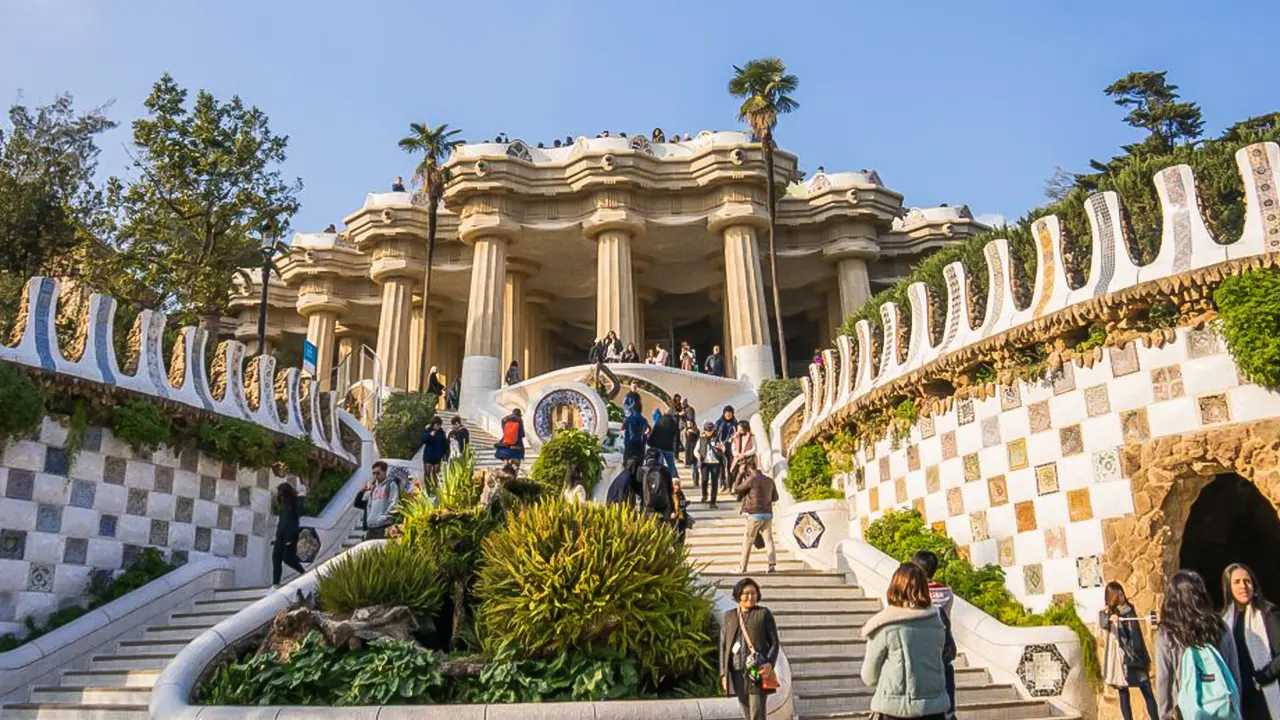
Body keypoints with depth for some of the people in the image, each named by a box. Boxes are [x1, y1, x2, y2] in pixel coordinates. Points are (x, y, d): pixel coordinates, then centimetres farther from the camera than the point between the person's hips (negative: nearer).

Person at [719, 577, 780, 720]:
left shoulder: (764, 613, 2)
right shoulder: (728, 617, 11)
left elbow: (774, 642, 0)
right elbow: (723, 646, 11)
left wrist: (770, 663, -17)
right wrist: (723, 673, 5)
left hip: (758, 672, -4)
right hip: (736, 673, 4)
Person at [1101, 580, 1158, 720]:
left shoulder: (1130, 609, 8)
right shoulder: (1106, 612, -6)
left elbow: (1138, 633, 14)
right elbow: (1102, 624, -30)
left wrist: (1146, 657, 14)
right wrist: (1110, 618, -53)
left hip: (1136, 656, 4)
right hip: (1119, 658, -4)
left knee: (1148, 692, 1)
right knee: (1123, 695, 0)